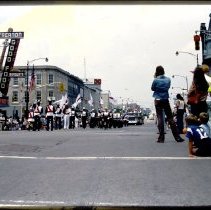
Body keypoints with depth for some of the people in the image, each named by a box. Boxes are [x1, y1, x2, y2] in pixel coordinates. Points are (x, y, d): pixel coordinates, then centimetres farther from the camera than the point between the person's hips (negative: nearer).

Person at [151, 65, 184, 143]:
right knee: (170, 118, 7)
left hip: (158, 100, -3)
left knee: (160, 118, 0)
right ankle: (177, 137, 7)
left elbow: (152, 88, 3)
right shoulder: (168, 79, 1)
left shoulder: (156, 80, -11)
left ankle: (161, 138, -3)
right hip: (166, 100, 3)